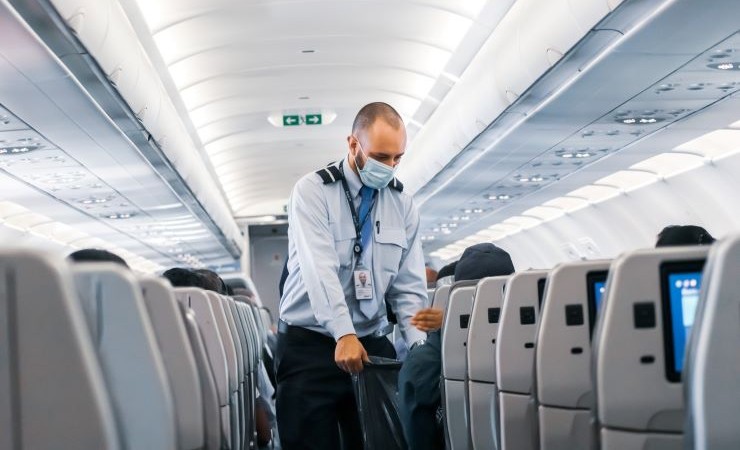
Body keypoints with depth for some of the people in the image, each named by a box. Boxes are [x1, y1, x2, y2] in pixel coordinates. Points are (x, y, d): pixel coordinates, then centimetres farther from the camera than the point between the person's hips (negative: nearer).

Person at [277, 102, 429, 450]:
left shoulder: (402, 204, 7)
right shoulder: (312, 192, -7)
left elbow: (409, 286, 4)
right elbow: (319, 269, -20)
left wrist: (419, 347, -10)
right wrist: (344, 335, -32)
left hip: (373, 343, 4)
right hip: (310, 345, -4)